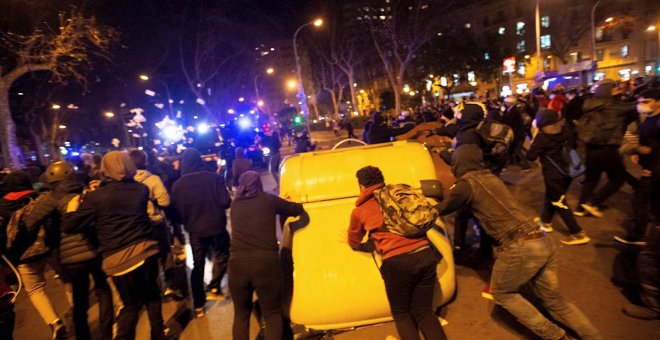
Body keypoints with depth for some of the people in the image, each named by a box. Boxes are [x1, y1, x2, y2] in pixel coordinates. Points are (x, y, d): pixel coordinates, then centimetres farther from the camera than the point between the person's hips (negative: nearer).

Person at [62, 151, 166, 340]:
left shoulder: (96, 197, -9)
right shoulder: (141, 189, 1)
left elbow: (69, 226, -4)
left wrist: (71, 210, 17)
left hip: (119, 259, -3)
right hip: (146, 250, 3)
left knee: (131, 304, 16)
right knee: (152, 294, 21)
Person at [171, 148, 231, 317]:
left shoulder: (177, 185, -7)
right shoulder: (214, 177, -12)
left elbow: (177, 211, -3)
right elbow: (225, 202, -14)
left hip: (195, 230, 2)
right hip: (216, 226, -2)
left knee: (198, 265, 16)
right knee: (221, 256, 25)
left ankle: (199, 305, 22)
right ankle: (214, 287, 16)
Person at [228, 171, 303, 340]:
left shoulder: (235, 204, 15)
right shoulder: (269, 199, 6)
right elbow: (297, 210, 16)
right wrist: (281, 205, 39)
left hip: (238, 263, 3)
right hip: (266, 262, -3)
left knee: (241, 313, 21)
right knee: (272, 313, 13)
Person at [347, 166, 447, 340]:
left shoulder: (360, 210, 8)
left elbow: (354, 244, 25)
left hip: (397, 262, -4)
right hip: (426, 255, 4)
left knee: (401, 314, 20)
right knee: (424, 312, 21)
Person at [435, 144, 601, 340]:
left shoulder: (466, 183, -8)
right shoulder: (490, 177, 17)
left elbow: (441, 210, 5)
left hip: (520, 248, -8)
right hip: (543, 242, 8)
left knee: (501, 293, 16)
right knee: (554, 300, 23)